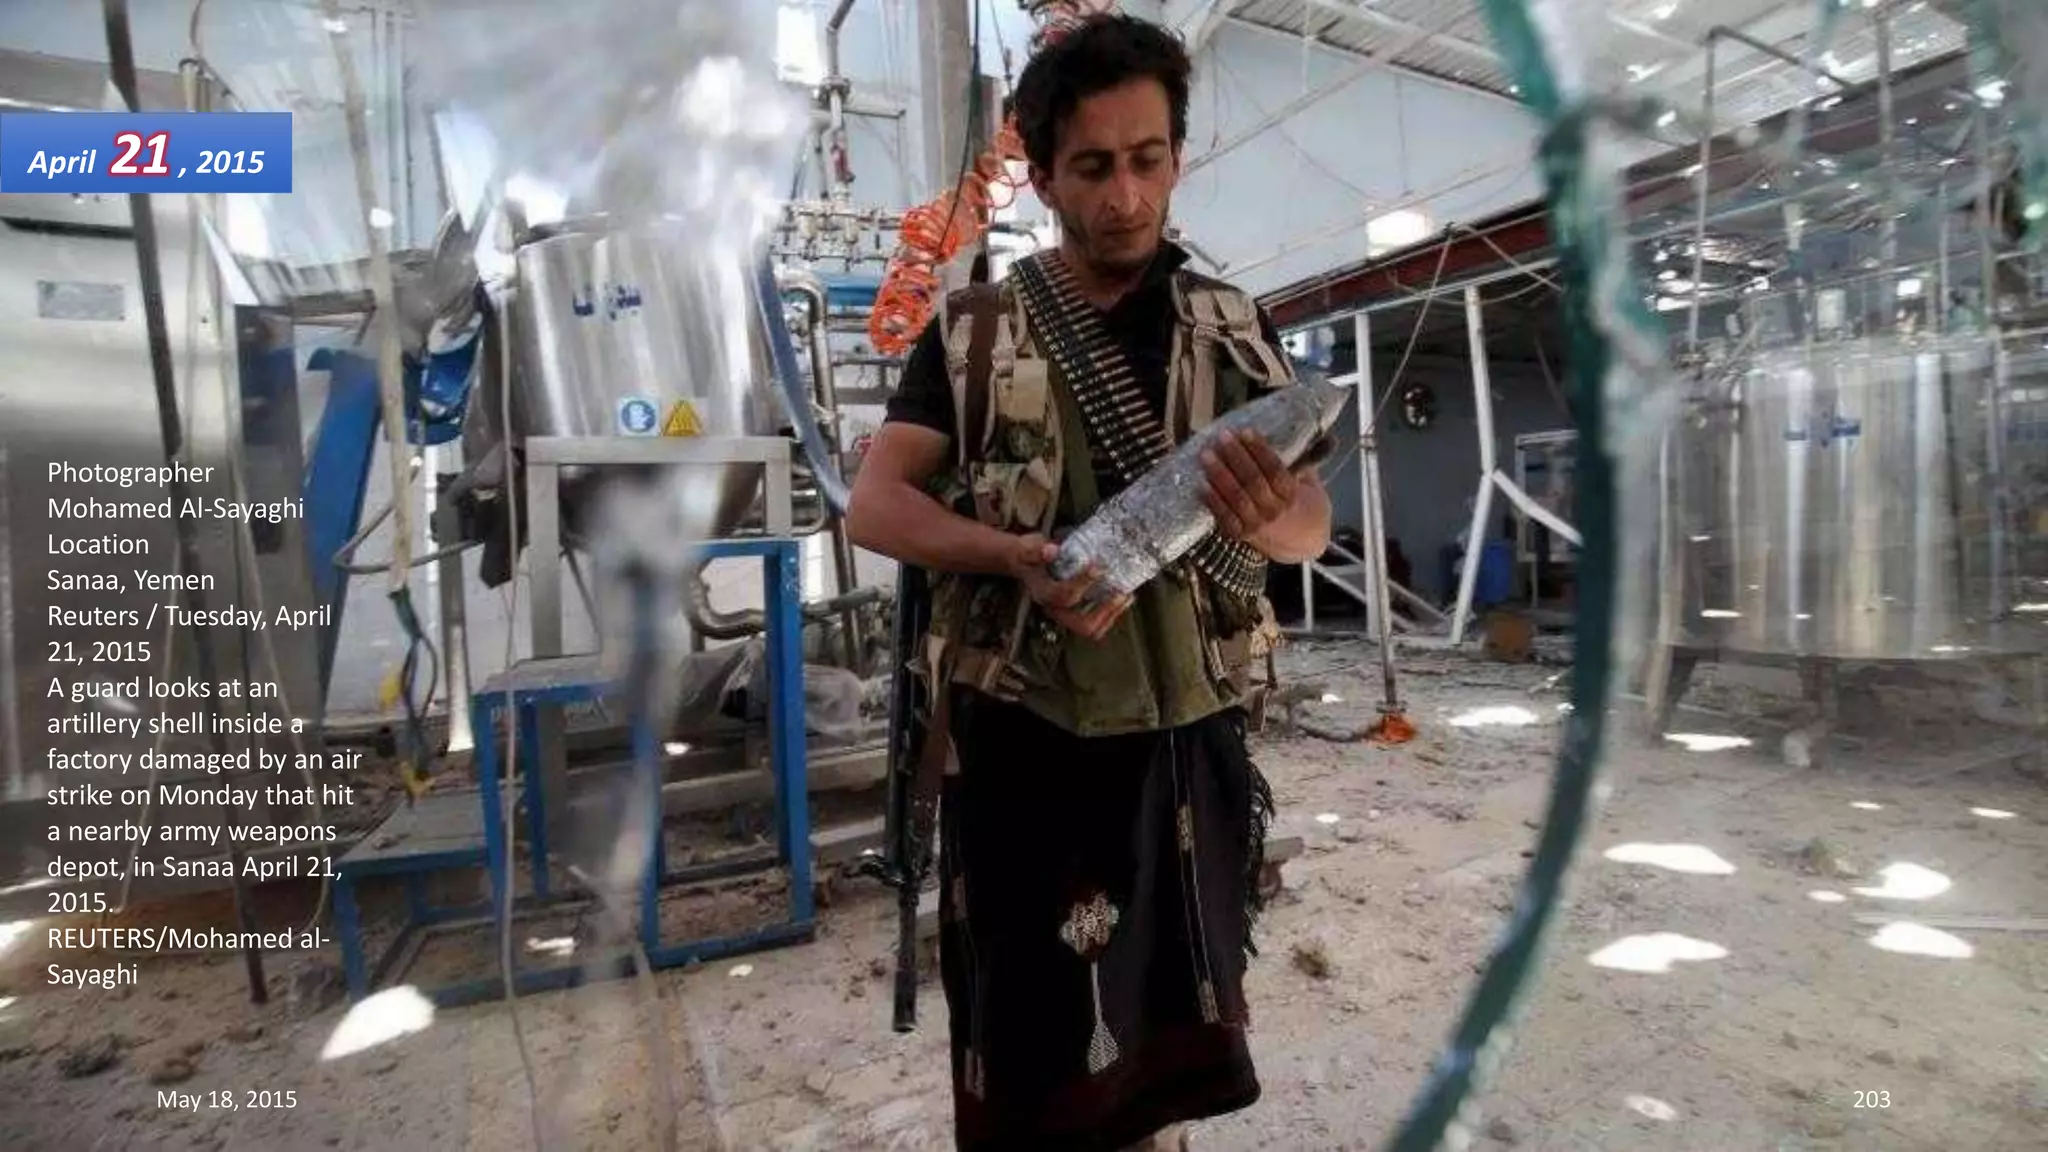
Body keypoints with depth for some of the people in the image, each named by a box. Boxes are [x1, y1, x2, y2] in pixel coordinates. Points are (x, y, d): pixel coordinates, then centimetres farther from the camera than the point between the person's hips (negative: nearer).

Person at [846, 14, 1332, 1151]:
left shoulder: (1236, 330, 5)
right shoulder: (973, 334, 0)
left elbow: (1312, 525, 1)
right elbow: (874, 504, -6)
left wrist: (1267, 516, -24)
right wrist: (1016, 556, -25)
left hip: (1187, 740, 2)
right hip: (1020, 744, -2)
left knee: (1171, 1049, 19)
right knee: (1029, 1053, 12)